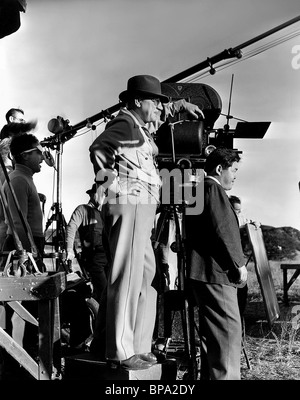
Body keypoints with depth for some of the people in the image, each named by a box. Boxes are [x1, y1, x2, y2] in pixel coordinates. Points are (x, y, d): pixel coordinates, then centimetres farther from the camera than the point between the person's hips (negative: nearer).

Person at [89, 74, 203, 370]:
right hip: (129, 205, -11)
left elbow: (158, 113, 45)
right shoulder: (126, 122, -7)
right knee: (127, 279, -10)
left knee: (145, 279, 12)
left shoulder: (140, 124, 22)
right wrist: (109, 180, -16)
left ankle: (138, 348, 19)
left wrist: (181, 105, 40)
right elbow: (99, 147, -24)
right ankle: (120, 353, -5)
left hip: (140, 209, 11)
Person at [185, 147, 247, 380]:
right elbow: (221, 230, -18)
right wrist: (239, 264, -10)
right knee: (229, 330, -10)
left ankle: (210, 375, 21)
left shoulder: (201, 190, 22)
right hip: (216, 273, -11)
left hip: (205, 273, 11)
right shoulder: (213, 188, -9)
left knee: (212, 332, 14)